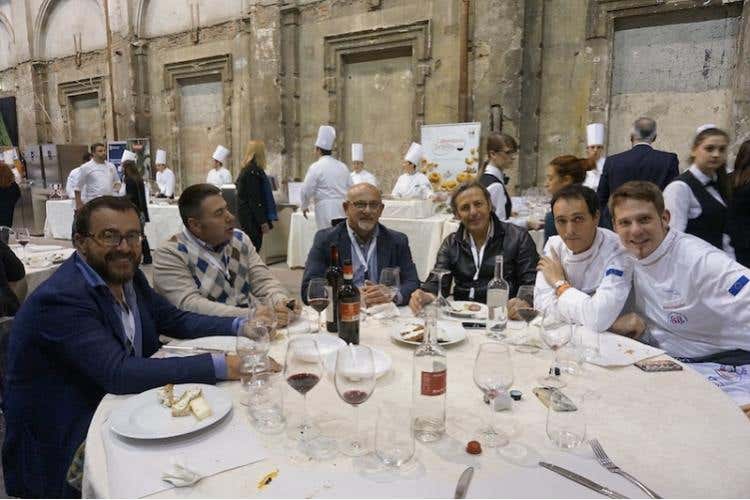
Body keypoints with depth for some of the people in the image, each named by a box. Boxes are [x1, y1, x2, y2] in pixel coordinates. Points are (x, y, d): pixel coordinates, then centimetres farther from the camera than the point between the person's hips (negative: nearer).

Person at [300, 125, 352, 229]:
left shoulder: (316, 167, -6)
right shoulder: (342, 166, 10)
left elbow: (307, 190, -5)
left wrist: (304, 206, 11)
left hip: (326, 208, -5)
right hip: (344, 208, 5)